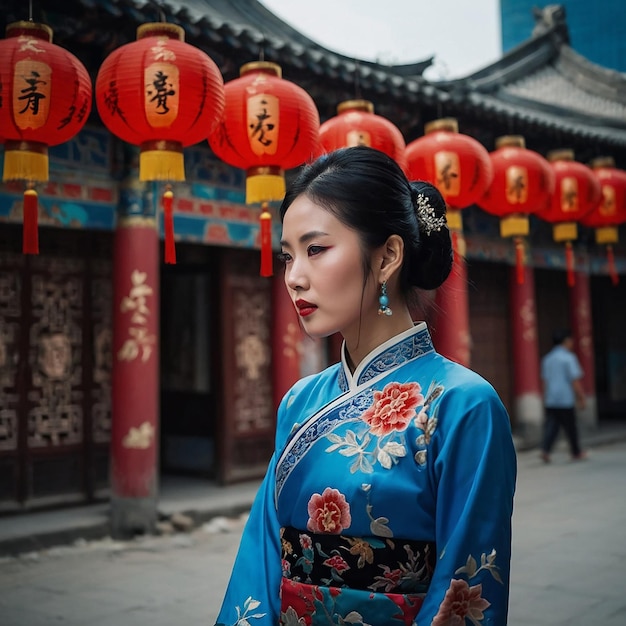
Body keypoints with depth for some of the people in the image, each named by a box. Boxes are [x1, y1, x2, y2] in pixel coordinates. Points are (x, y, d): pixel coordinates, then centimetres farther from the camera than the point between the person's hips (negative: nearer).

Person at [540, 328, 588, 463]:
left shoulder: (547, 359, 11)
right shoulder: (569, 357, -8)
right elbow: (575, 380, -12)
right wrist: (581, 397, -6)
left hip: (550, 401, 5)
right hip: (566, 399, -5)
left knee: (551, 425, 2)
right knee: (570, 426, 7)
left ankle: (545, 449, -16)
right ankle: (576, 453, 19)